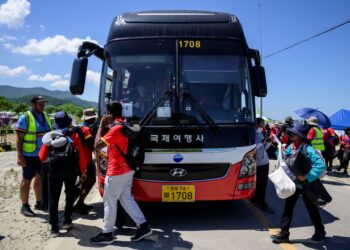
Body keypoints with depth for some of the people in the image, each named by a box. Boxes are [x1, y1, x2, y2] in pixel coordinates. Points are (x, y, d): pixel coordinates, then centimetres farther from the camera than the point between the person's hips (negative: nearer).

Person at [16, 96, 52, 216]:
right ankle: (25, 206, 14)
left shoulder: (45, 116, 8)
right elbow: (19, 139, -13)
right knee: (27, 180, 4)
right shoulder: (25, 118, -12)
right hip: (30, 156, -6)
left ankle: (39, 203, 27)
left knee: (40, 178, 15)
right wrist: (20, 156, -18)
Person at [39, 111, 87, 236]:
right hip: (70, 171, 0)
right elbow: (81, 155, -7)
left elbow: (42, 157, 1)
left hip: (54, 172, 0)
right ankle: (67, 221, 21)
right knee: (70, 196, 19)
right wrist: (83, 170, 4)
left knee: (53, 199, 8)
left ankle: (54, 227, 7)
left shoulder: (49, 136, -2)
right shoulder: (74, 136, -7)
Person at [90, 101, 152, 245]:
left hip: (116, 171, -9)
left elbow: (97, 145, -19)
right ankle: (143, 226, 15)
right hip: (127, 169, 9)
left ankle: (107, 234, 16)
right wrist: (107, 126, 11)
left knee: (109, 202, 4)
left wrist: (101, 126, -11)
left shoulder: (116, 128, -21)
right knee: (126, 198, 15)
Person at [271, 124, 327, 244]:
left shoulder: (308, 149, -22)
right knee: (288, 208, 5)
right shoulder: (291, 147, -2)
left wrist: (307, 177, -31)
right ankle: (284, 234, 13)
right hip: (293, 183, 6)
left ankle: (320, 231, 36)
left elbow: (321, 165, -29)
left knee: (312, 209, 13)